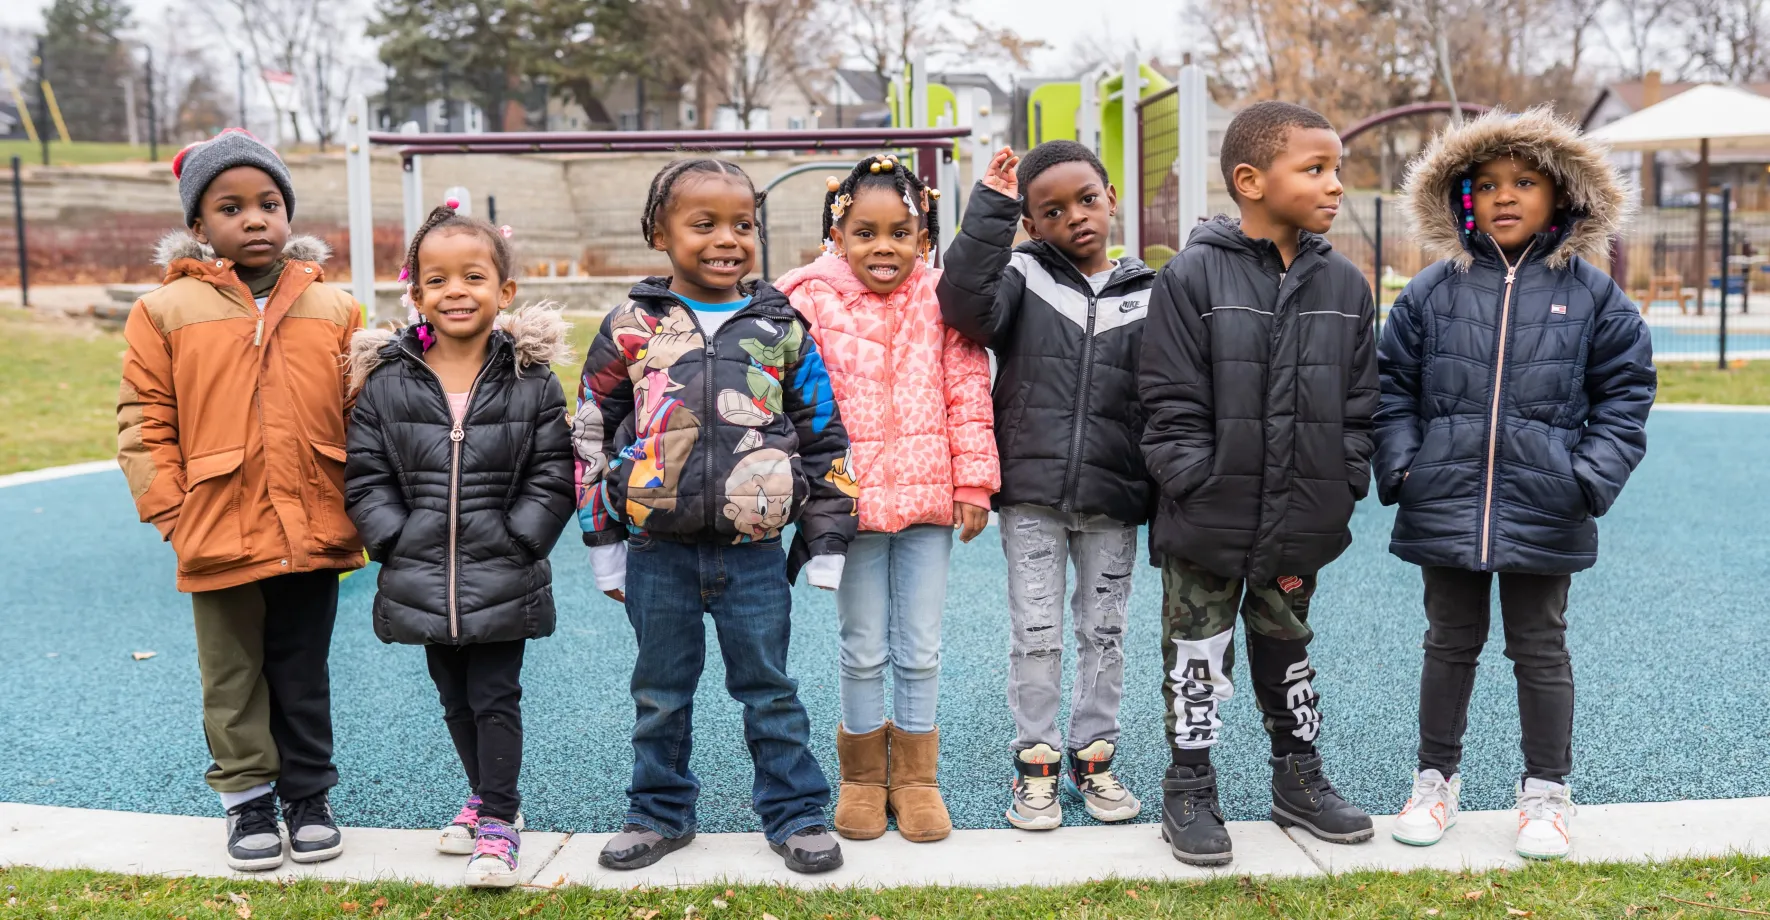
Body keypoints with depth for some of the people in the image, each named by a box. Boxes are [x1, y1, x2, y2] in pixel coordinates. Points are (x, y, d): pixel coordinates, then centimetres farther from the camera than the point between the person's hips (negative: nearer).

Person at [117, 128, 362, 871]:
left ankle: (307, 793, 30)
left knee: (304, 677, 15)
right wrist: (168, 510, -6)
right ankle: (247, 797, 29)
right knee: (233, 680, 13)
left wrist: (358, 508, -1)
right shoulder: (165, 311, -2)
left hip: (313, 538, 1)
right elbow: (144, 422, -1)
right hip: (219, 537, -1)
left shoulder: (334, 309, 2)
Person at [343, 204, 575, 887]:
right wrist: (396, 541, -8)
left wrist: (514, 542, -12)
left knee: (495, 698, 2)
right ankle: (487, 797, 36)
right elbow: (365, 477, 1)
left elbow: (552, 479, -5)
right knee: (455, 699, 17)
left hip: (502, 584, -3)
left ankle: (498, 818, 15)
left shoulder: (532, 381, -5)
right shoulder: (385, 381, -1)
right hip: (423, 582, 3)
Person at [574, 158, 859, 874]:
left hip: (753, 552, -1)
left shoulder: (781, 328, 2)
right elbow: (591, 437, 6)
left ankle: (796, 813, 24)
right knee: (660, 694, 15)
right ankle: (660, 812, 32)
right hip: (658, 552, 1)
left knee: (768, 689, 10)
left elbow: (824, 437, 6)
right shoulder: (631, 329, 1)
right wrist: (603, 543, 5)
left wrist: (825, 543, 4)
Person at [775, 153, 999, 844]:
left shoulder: (941, 300, 0)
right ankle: (862, 777, 27)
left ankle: (915, 778, 26)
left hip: (927, 500, 1)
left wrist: (973, 483, 0)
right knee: (863, 649, 10)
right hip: (851, 500, -1)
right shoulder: (812, 301, -3)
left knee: (920, 649, 10)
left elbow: (969, 396, 2)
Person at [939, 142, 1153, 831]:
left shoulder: (1146, 295, 5)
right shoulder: (1023, 275, 0)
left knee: (1103, 631, 12)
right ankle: (1036, 764, 19)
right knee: (1035, 633, 5)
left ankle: (1094, 758, 27)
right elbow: (964, 303, -22)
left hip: (1113, 498, 2)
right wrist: (990, 209, -22)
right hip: (1030, 495, -2)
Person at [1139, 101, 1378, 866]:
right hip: (1208, 527, -4)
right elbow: (1174, 407, -11)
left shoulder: (1344, 285, 3)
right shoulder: (1193, 275, -10)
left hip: (1300, 528, 4)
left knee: (1288, 650, 20)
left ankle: (1298, 779, 36)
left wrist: (1335, 499, 0)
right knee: (1197, 658, 8)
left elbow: (1358, 407, 7)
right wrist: (1203, 491, -14)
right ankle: (1189, 793, 22)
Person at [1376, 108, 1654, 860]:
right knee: (1449, 645, 14)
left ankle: (1546, 789, 27)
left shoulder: (1589, 293, 1)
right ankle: (1436, 777, 29)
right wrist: (1399, 467, -6)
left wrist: (1594, 476, -7)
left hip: (1545, 513, -1)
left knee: (1540, 651, 12)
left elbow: (1624, 391, 4)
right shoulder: (1433, 291, 1)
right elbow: (1393, 387, 4)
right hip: (1446, 508, 1)